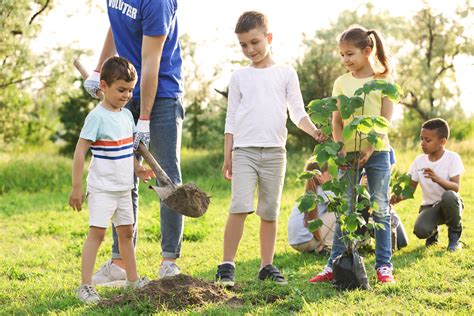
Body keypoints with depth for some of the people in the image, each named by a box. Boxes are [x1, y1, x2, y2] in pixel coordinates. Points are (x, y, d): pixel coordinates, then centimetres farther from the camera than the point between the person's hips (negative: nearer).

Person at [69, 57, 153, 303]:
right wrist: (76, 187, -17)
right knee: (96, 232, -11)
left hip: (123, 188, 8)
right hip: (102, 188, -8)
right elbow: (80, 152, -16)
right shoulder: (97, 117, -15)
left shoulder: (126, 115, 9)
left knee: (126, 232, 15)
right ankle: (85, 286, -10)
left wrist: (137, 169, 4)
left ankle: (133, 279, 26)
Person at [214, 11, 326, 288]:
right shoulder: (240, 77, 9)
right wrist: (227, 156, 4)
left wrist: (314, 131, -13)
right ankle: (227, 266, -10)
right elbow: (231, 119, 10)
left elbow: (297, 112, 5)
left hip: (274, 151, 1)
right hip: (245, 150, -1)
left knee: (270, 212, 6)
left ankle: (267, 266, 14)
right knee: (240, 207, -14)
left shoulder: (286, 73, 9)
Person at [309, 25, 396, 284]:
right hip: (349, 153, 2)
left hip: (377, 152, -2)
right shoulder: (341, 83, 6)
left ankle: (383, 265, 8)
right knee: (345, 210, 3)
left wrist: (370, 149, -17)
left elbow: (385, 121, -6)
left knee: (380, 209, 2)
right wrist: (341, 149, -10)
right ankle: (334, 265, 4)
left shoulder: (383, 81, -2)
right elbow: (337, 121, 5)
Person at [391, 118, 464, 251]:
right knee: (420, 230, -31)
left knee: (449, 196, -39)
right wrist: (398, 197, -20)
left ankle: (455, 235, -10)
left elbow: (456, 187, -21)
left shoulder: (452, 158, -10)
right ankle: (433, 233, 10)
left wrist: (438, 179, -40)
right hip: (429, 207, 2)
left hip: (449, 206, -2)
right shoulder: (419, 161, 0)